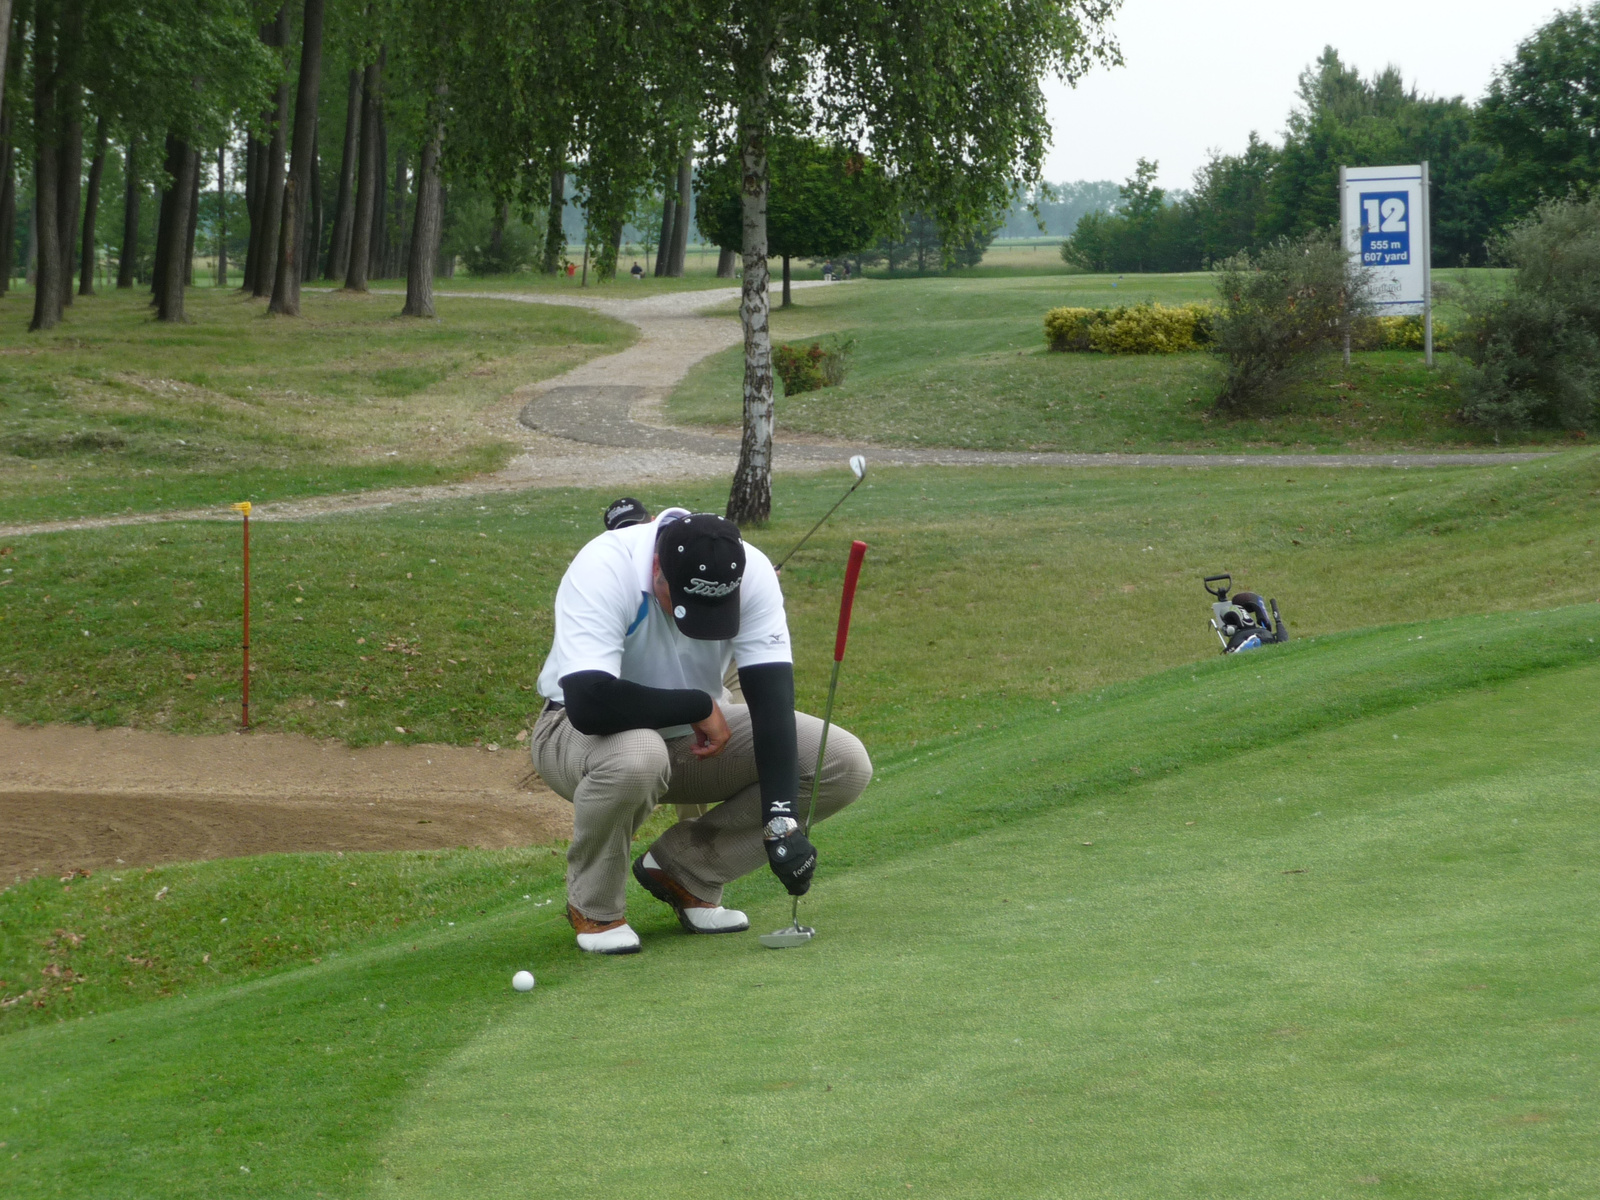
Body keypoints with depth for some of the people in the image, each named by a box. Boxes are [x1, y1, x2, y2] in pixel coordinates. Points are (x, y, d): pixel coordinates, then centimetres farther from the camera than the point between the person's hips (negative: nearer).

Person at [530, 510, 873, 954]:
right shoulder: (603, 569, -32)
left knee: (848, 765, -12)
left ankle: (685, 872, 1)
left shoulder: (751, 571, -20)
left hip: (693, 738, 5)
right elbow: (587, 703, -42)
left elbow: (771, 697, -24)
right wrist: (699, 706, -30)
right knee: (636, 756, -42)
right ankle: (593, 907, -12)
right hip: (582, 735, -5)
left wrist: (781, 819, -34)